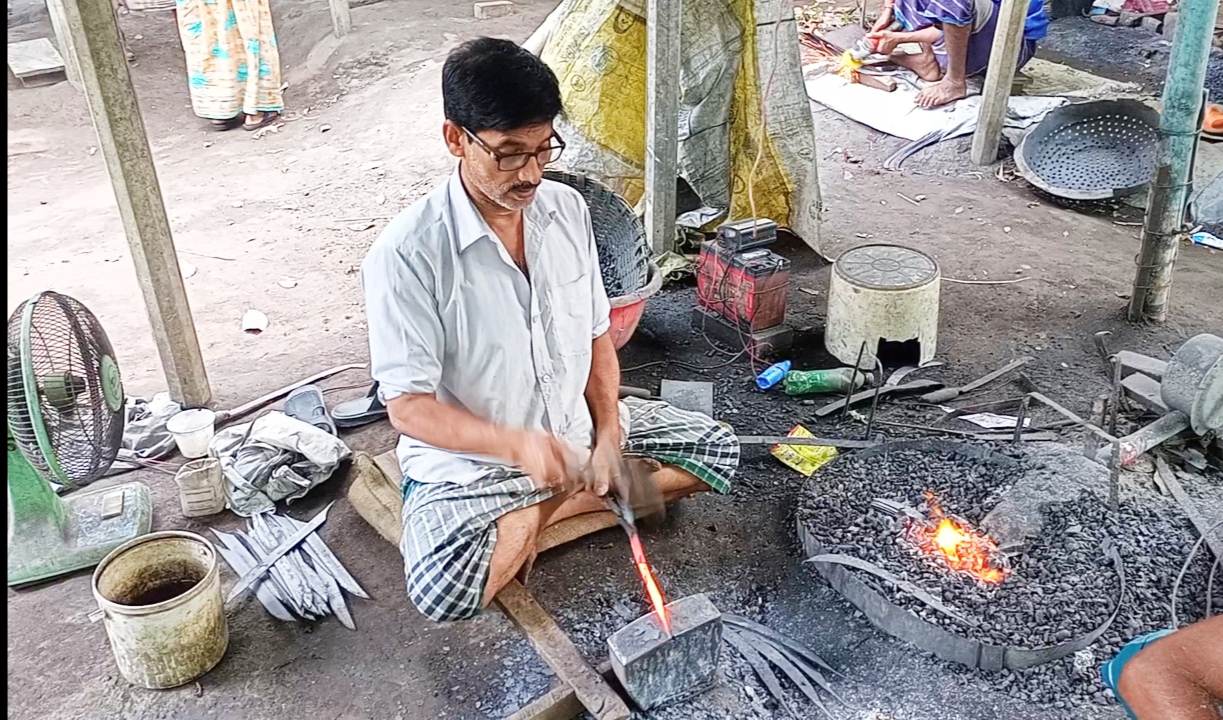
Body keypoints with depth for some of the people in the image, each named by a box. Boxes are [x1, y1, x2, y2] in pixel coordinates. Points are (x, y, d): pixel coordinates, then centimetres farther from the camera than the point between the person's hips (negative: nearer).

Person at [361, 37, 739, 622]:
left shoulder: (567, 209, -6)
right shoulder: (405, 254, -23)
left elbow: (596, 337, 4)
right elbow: (408, 406, -21)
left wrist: (607, 437, -10)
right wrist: (516, 444, -36)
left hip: (575, 429, 5)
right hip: (468, 462, -5)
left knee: (717, 449, 2)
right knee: (443, 591, -31)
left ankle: (549, 509, -2)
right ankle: (574, 501, -3)